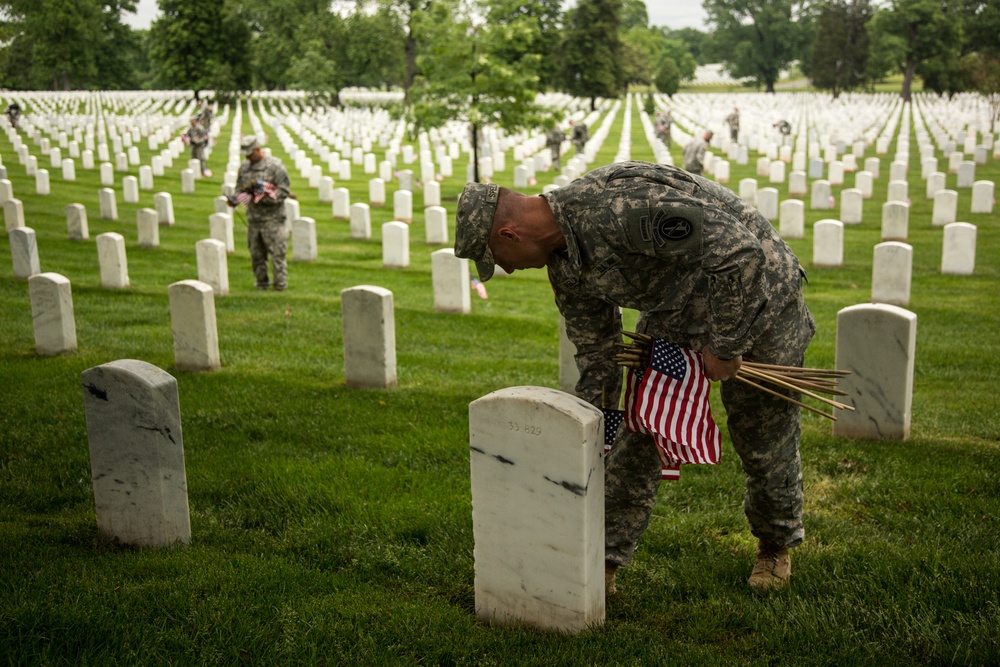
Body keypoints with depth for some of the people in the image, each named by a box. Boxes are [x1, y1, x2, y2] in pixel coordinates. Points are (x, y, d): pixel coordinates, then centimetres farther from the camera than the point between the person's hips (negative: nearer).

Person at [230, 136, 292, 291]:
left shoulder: (275, 166, -7)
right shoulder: (244, 167, 10)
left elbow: (284, 191, -10)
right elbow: (240, 187, 19)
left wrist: (263, 196, -20)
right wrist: (236, 198, -3)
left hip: (272, 218, -6)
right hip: (253, 217, 6)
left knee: (277, 252, -6)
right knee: (256, 253, 10)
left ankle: (280, 284, 2)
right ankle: (261, 283, 21)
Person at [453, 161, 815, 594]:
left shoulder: (619, 205, -37)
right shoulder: (564, 265, -7)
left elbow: (740, 251, -36)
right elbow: (597, 353, 5)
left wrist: (724, 345, -26)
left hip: (757, 295, -7)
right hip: (674, 311, 7)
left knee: (764, 440, 8)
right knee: (636, 431, 2)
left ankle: (776, 546, 34)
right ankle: (603, 560, 12)